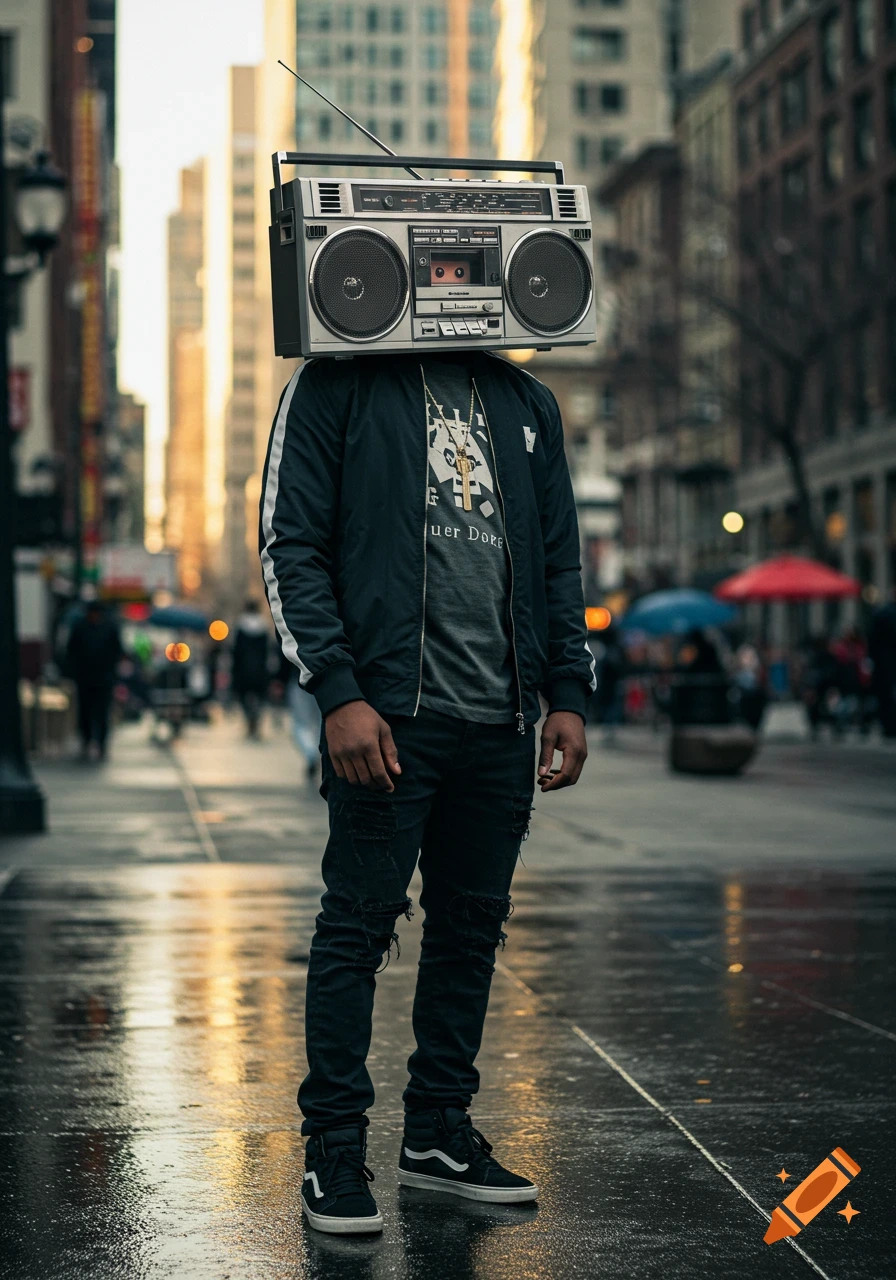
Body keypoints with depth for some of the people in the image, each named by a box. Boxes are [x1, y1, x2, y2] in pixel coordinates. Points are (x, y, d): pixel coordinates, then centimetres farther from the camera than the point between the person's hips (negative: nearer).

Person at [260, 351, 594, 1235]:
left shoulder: (526, 405, 18)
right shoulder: (336, 388, 2)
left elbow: (559, 559, 20)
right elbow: (291, 547, -4)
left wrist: (568, 694, 10)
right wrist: (339, 693, -14)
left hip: (501, 723, 5)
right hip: (388, 713, -5)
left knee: (472, 927, 10)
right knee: (359, 924, -3)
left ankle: (439, 1133, 21)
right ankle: (334, 1147, 6)